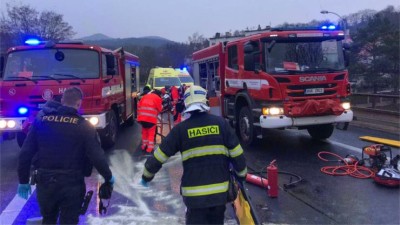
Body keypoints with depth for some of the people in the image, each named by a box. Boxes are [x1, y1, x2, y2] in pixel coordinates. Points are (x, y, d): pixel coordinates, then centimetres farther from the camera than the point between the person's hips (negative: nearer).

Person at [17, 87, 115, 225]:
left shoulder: (41, 119, 0)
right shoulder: (83, 125, -9)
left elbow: (26, 153, 1)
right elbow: (97, 156, -12)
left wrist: (23, 180, 11)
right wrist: (108, 177, 4)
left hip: (44, 181, 3)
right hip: (72, 183, -3)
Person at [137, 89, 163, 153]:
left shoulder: (145, 96, 18)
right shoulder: (158, 98, 4)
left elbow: (139, 106, 16)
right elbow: (159, 109, 6)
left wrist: (139, 115, 21)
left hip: (142, 118, 5)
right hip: (151, 118, -5)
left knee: (144, 132, 20)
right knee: (151, 133, 6)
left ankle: (144, 146, 29)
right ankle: (149, 148, 5)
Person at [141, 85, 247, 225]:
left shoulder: (181, 128, -6)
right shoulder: (221, 123, -2)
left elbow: (160, 155, -1)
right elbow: (237, 153, 1)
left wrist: (147, 175, 15)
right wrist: (242, 175, 17)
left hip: (195, 194, -2)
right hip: (220, 191, 2)